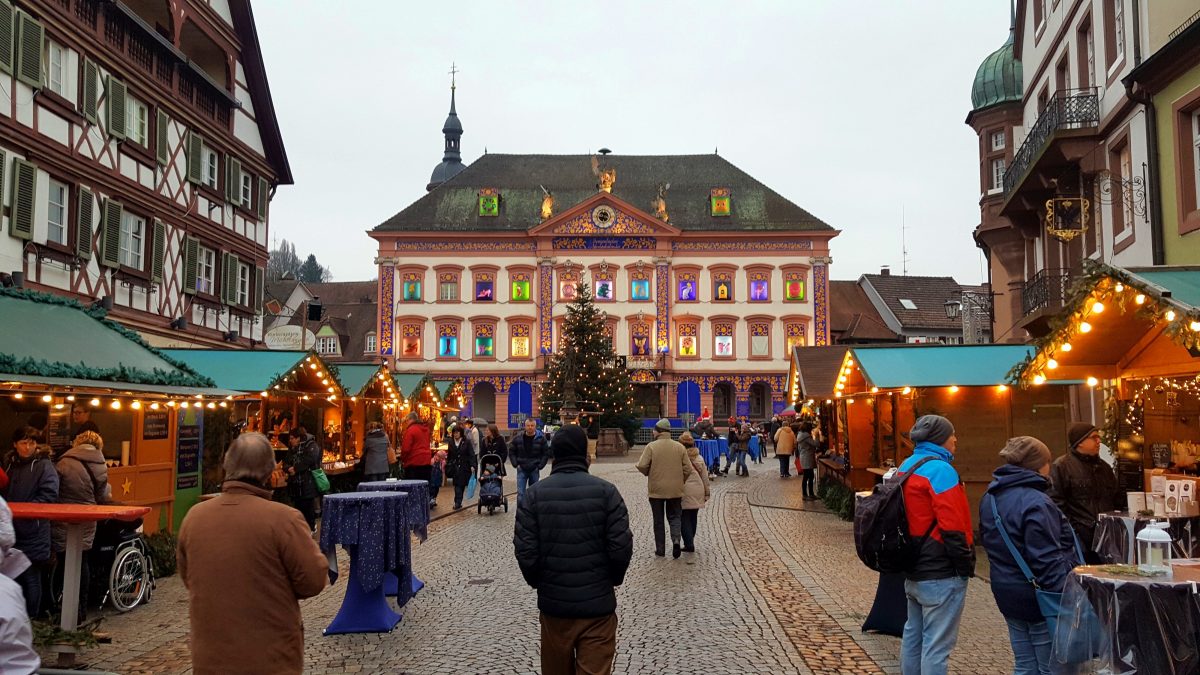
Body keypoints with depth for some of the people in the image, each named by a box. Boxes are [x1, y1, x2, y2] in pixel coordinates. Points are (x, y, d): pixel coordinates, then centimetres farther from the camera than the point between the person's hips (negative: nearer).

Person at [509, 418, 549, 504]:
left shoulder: (541, 438, -2)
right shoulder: (517, 438, 0)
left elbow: (546, 453, 3)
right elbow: (511, 452, 8)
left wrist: (540, 466, -5)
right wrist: (516, 464, -2)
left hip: (534, 470, 1)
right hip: (521, 470, 0)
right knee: (520, 493, -8)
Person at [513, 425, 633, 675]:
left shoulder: (534, 494, -5)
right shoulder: (606, 491, -8)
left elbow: (525, 551, -9)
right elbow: (621, 547, -10)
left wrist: (539, 583, 10)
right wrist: (613, 579, 9)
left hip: (553, 602, 2)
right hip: (598, 603, -2)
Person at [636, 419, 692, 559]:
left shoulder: (651, 446, -11)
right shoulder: (679, 447, -2)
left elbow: (641, 466, -17)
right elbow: (688, 469, -2)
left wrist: (648, 474, 4)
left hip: (656, 489, -2)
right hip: (675, 490, 2)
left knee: (658, 521, 10)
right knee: (674, 516, 14)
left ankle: (660, 549, 13)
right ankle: (676, 539, -10)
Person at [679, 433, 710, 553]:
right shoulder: (699, 458, 7)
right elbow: (705, 477, 10)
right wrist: (706, 493, 18)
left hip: (684, 492, -5)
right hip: (697, 492, 5)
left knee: (684, 519, 0)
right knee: (693, 518, 14)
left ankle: (689, 544, -6)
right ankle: (690, 543, 21)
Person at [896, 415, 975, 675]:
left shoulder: (907, 467, 11)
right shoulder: (940, 470, -18)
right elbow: (952, 527, -22)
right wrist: (966, 566, -12)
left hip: (914, 569, 9)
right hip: (941, 575, -9)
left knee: (914, 634, 18)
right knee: (937, 644, -3)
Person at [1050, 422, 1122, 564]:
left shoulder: (1104, 467, 21)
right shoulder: (1062, 466, -3)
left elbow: (1118, 499, 28)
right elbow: (1056, 502, -9)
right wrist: (1071, 531, -15)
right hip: (1081, 536, -7)